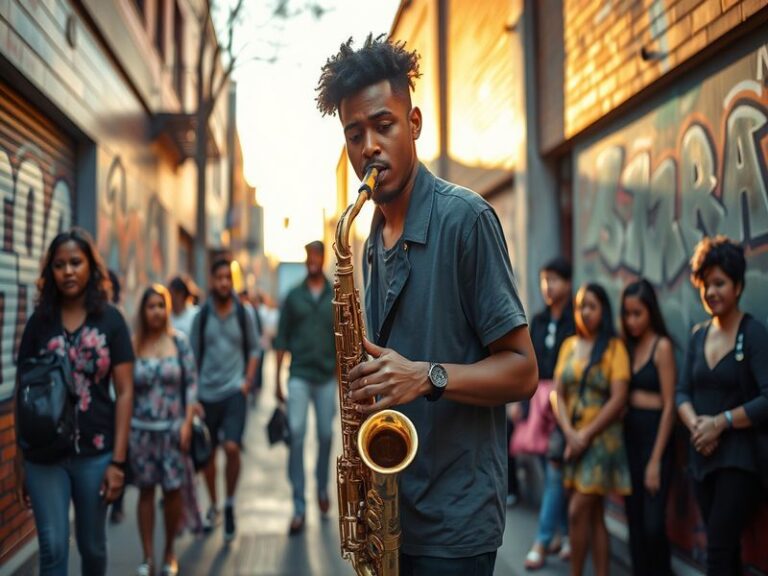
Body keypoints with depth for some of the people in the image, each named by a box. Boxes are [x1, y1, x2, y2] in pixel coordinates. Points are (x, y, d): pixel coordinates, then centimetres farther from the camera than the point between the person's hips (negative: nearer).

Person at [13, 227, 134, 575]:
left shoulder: (110, 320, -1)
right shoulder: (39, 321, 3)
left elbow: (124, 392, -2)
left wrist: (118, 460, -7)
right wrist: (19, 461, 4)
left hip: (95, 453, 0)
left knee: (92, 545, 12)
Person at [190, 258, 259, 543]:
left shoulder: (242, 314, 1)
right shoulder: (202, 316, 2)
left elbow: (253, 349, 10)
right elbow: (193, 355, 7)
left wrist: (248, 380, -1)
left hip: (234, 391, -2)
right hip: (207, 392, 2)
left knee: (232, 447, -16)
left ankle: (230, 504, 2)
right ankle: (213, 506, 28)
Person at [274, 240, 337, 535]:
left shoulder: (337, 298, 5)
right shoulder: (293, 297, 5)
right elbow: (282, 340, 7)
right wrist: (277, 379, 3)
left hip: (327, 377, 1)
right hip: (299, 375, -1)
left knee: (326, 435, 8)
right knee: (296, 433, -11)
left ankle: (322, 488, 32)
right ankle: (299, 507, -8)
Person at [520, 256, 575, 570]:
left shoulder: (576, 320, -7)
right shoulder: (538, 321, 12)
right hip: (539, 399, 6)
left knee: (557, 470, -7)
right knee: (551, 470, 11)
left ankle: (543, 540, -5)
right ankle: (563, 531, 21)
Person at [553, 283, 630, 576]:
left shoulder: (614, 347, -5)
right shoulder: (568, 345, 10)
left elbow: (619, 398, -12)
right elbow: (558, 393, 6)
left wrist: (586, 434, -13)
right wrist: (569, 433, -8)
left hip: (601, 438, -5)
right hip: (573, 438, 5)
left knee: (578, 512, -10)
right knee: (594, 516, 8)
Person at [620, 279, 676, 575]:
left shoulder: (662, 346, -8)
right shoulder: (629, 347, 11)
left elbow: (669, 406, -11)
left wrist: (656, 460, -13)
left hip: (654, 434, -6)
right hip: (628, 434, 6)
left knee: (653, 524, -8)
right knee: (634, 520, 10)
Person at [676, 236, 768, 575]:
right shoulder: (698, 336, 10)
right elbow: (682, 392, 8)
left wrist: (720, 422, -16)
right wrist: (695, 424, -11)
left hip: (738, 460, -6)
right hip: (703, 458, 6)